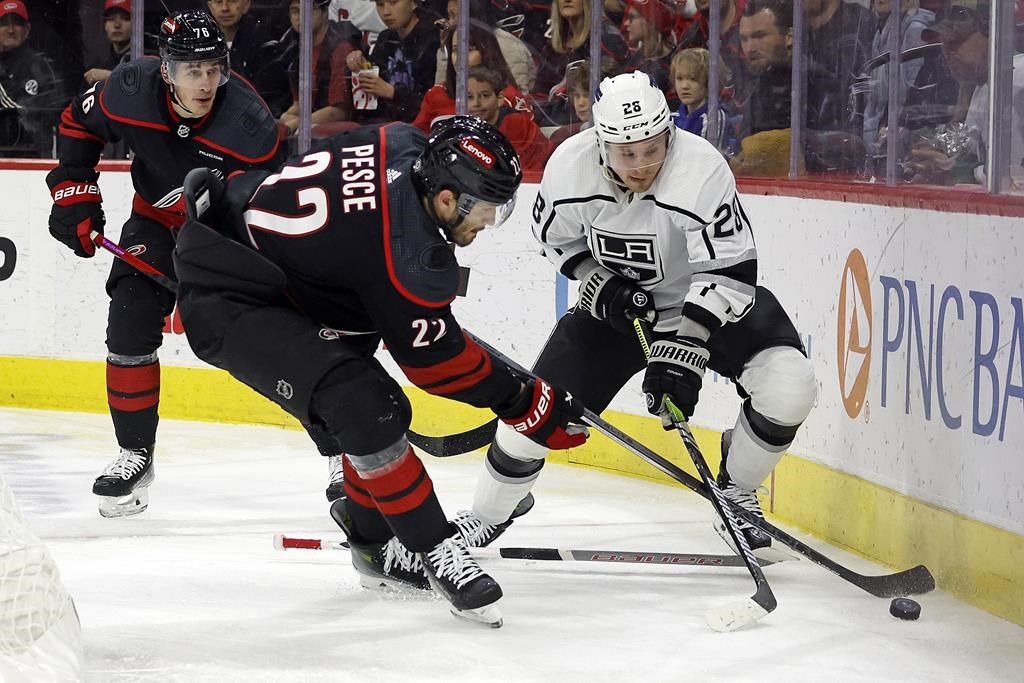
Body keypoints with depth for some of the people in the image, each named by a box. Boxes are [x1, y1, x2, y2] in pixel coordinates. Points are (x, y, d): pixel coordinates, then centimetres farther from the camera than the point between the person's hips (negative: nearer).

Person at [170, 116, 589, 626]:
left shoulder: (403, 145, -6)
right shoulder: (411, 256, -27)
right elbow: (434, 358, -14)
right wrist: (524, 403, -4)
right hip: (227, 302, -10)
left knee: (380, 407, 14)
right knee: (362, 405, -22)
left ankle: (377, 545, 31)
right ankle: (438, 555, -13)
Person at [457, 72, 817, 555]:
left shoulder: (703, 169, -34)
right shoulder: (569, 166, -22)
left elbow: (729, 273, -33)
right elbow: (557, 236, 0)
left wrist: (681, 357, -39)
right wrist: (599, 285, -16)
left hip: (710, 298, -2)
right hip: (616, 301, 2)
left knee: (789, 384, -24)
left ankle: (736, 492, 2)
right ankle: (486, 515, 23)